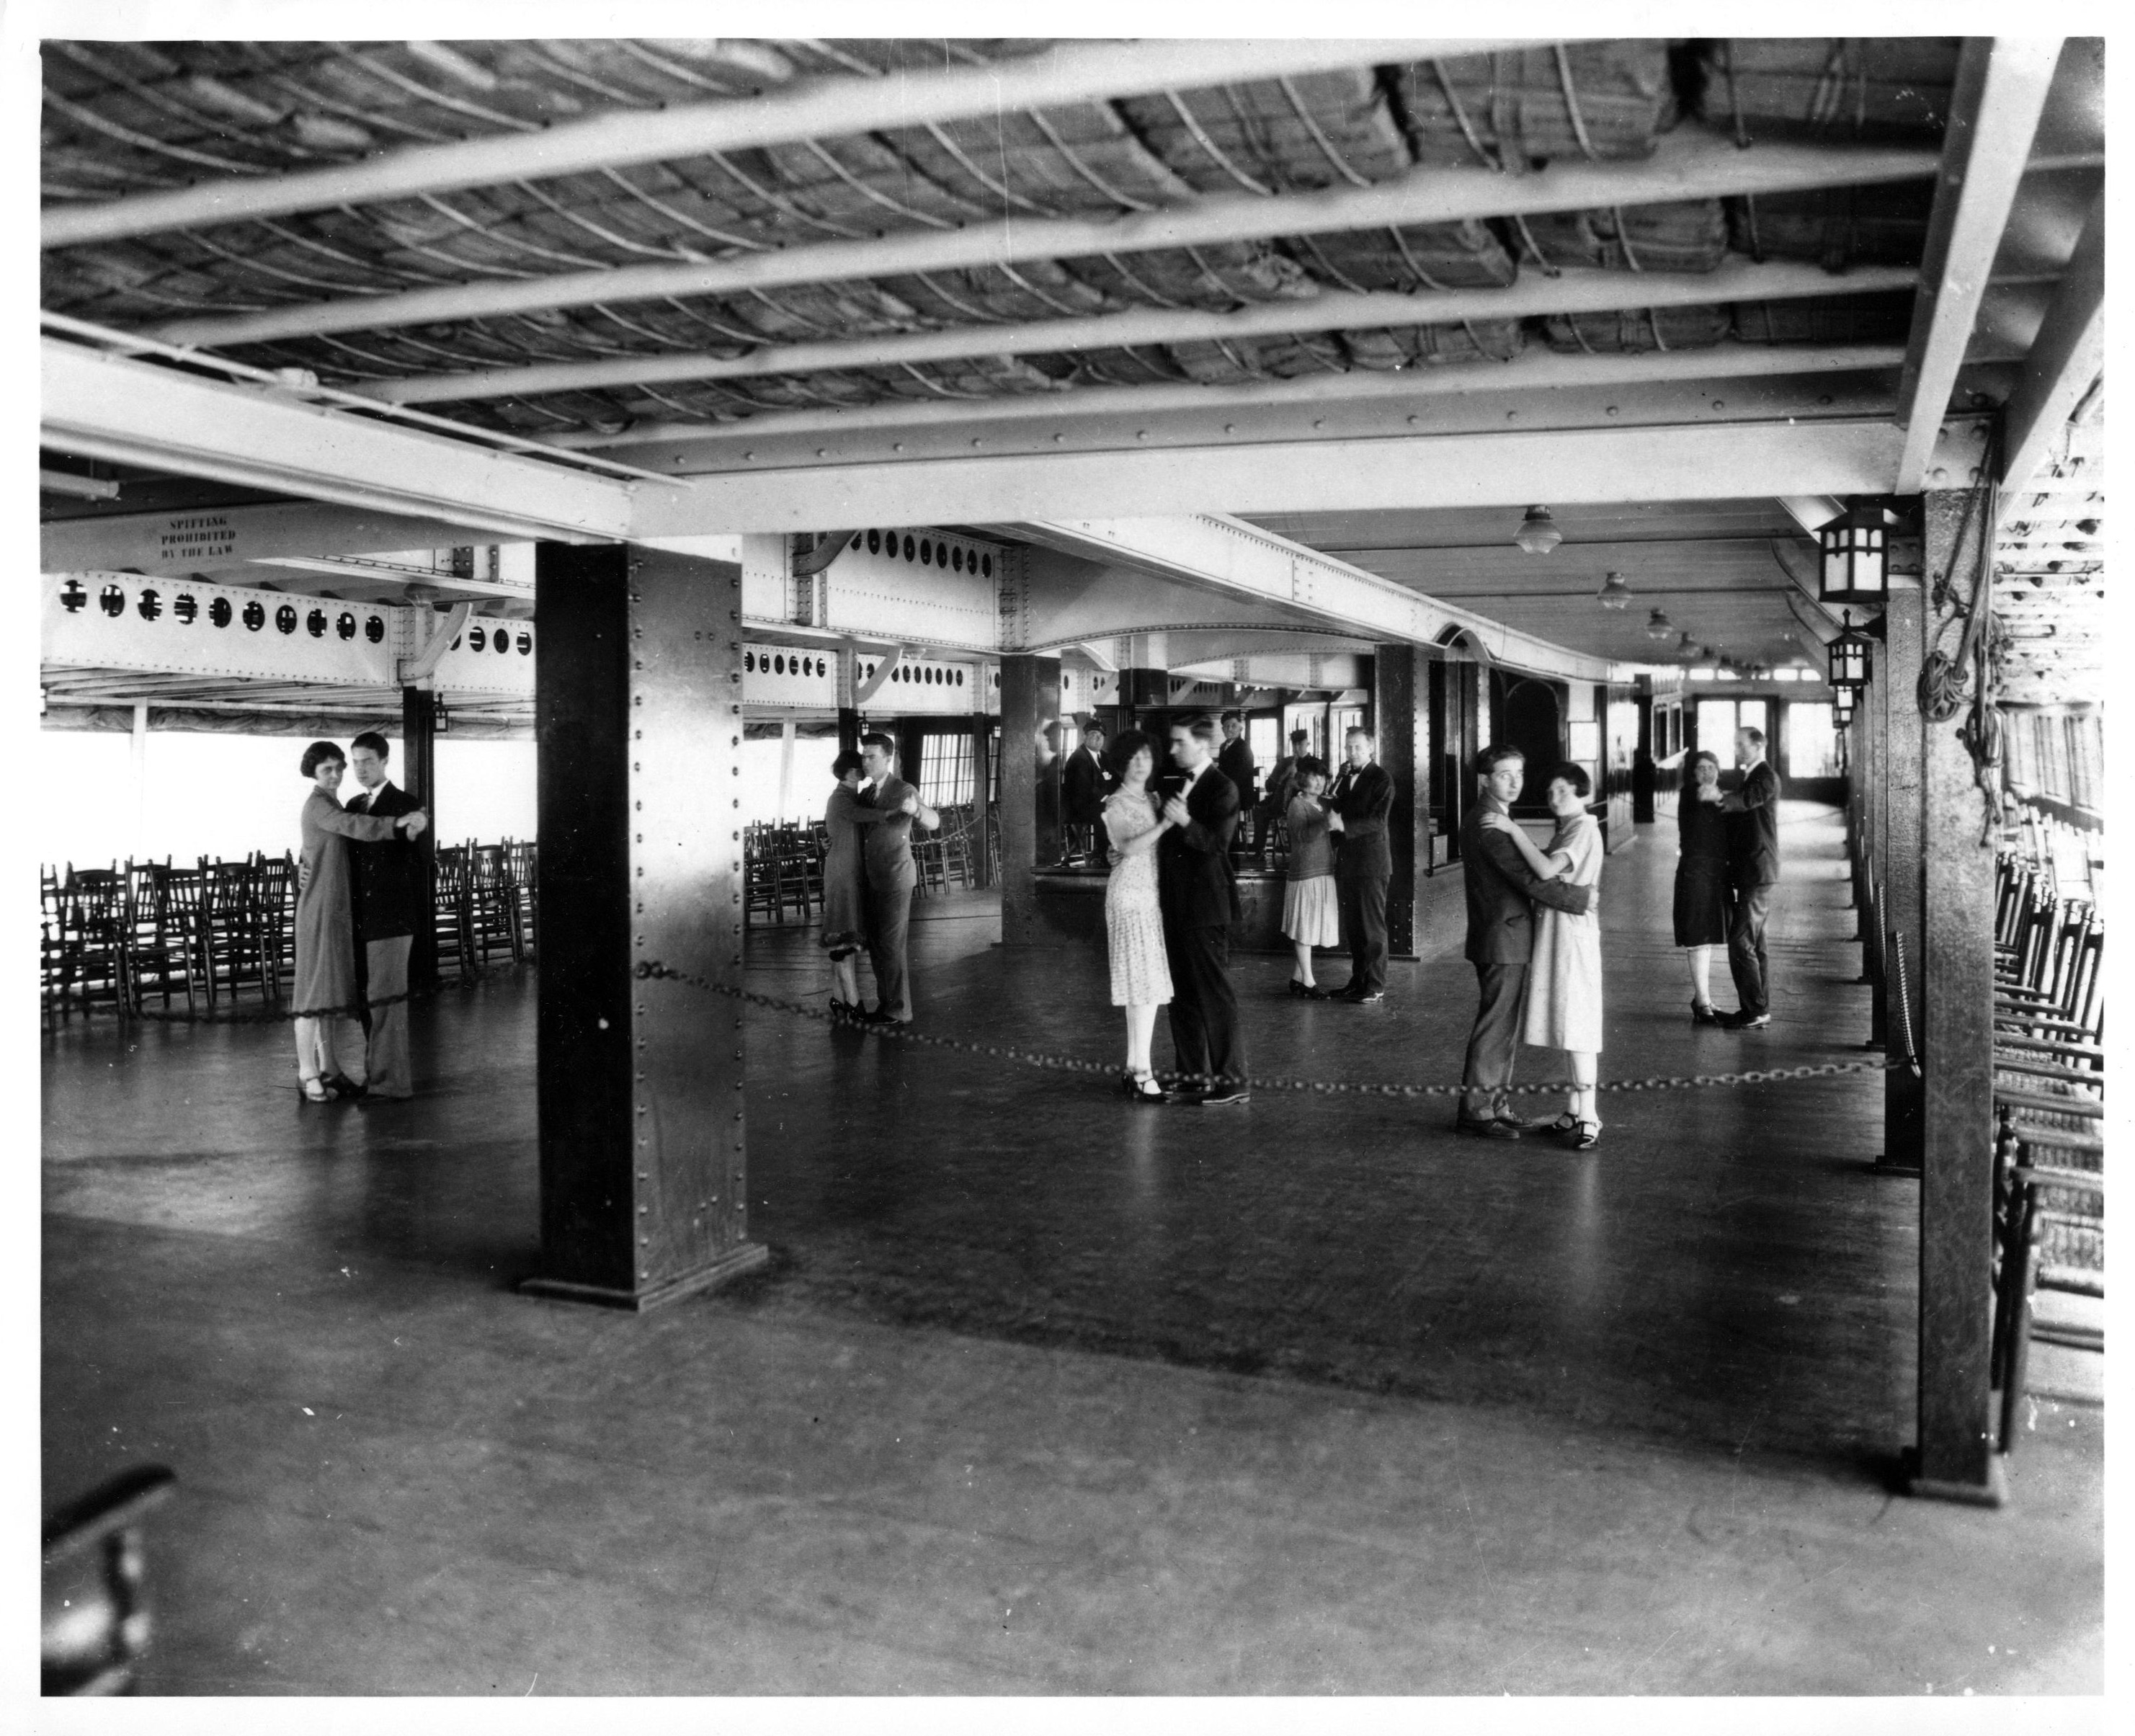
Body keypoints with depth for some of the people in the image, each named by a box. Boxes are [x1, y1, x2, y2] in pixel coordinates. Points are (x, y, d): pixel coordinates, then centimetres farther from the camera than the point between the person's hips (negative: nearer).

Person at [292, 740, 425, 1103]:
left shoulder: (334, 806, 19)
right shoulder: (317, 805, -11)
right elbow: (359, 828, -28)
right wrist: (400, 822, -36)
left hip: (340, 908, 9)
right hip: (320, 907, -9)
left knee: (335, 989, 9)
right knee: (317, 990, -6)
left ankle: (329, 1070, 14)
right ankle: (308, 1074, -2)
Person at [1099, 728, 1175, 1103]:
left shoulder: (1153, 801, 15)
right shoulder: (1115, 804, -6)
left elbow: (1160, 846, 11)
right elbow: (1129, 847, -22)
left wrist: (1177, 815, -2)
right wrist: (1165, 823, -29)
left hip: (1153, 896, 7)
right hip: (1130, 895, -7)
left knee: (1149, 984, 8)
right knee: (1144, 983, -10)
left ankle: (1135, 1068, 14)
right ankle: (1142, 1073, -8)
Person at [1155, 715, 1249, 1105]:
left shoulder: (1222, 789, -8)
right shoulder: (1172, 785, 14)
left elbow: (1217, 845, -17)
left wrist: (1187, 823, -30)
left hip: (1206, 904, -8)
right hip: (1174, 904, 8)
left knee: (1215, 992, -4)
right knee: (1183, 995, 12)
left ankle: (1231, 1080, 3)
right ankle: (1193, 1076, 20)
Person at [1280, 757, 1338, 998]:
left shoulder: (1322, 805, 18)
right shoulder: (1297, 804, -7)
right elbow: (1303, 835, -22)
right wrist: (1327, 822, -31)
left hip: (1325, 874, 8)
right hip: (1305, 873, -8)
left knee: (1312, 928, 9)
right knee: (1305, 928, -4)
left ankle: (1297, 977, 17)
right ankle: (1307, 982, 0)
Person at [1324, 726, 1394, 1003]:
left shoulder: (1381, 779, -8)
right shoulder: (1345, 776, 14)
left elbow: (1378, 820, -19)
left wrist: (1344, 825, -29)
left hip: (1371, 860, -7)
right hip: (1348, 860, 7)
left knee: (1372, 926, -2)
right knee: (1353, 926, 12)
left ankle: (1375, 986, 3)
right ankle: (1358, 981, 21)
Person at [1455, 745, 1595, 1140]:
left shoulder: (1484, 819, 15)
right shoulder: (1487, 823, -18)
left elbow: (1522, 869, 20)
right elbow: (1528, 878, -22)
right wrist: (1580, 898, -16)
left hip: (1504, 938, 10)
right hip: (1502, 939, -10)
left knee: (1503, 1025, 15)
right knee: (1496, 1025, -4)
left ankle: (1492, 1103, 22)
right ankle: (1475, 1110, 2)